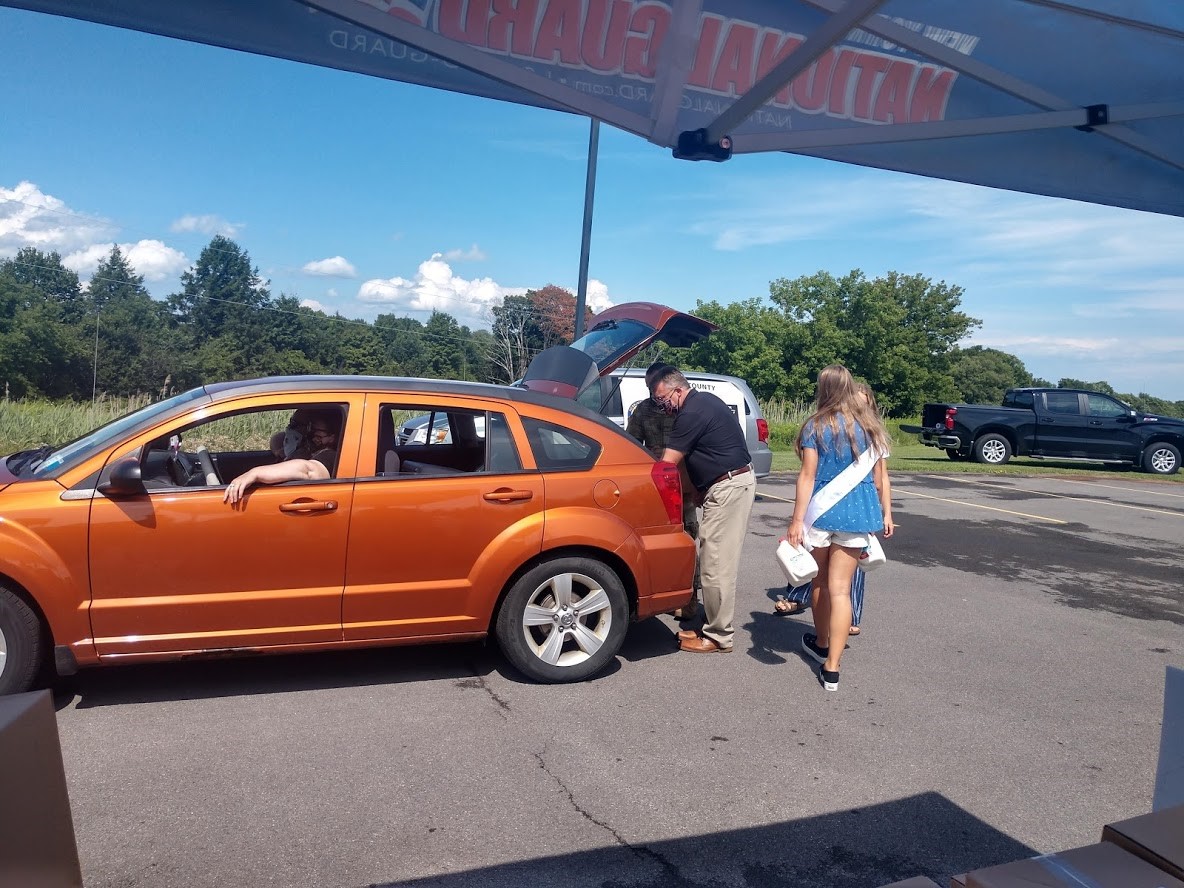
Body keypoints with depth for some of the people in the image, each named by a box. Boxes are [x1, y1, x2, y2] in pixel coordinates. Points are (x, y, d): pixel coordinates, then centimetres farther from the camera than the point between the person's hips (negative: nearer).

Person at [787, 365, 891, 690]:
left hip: (820, 511, -2)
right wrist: (884, 513, 20)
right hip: (857, 513, 2)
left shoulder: (816, 426, -5)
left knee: (820, 581, 18)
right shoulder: (869, 425, 6)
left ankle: (822, 643, 38)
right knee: (840, 588, 2)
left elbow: (807, 476, -10)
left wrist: (797, 520, -10)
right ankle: (831, 668, -1)